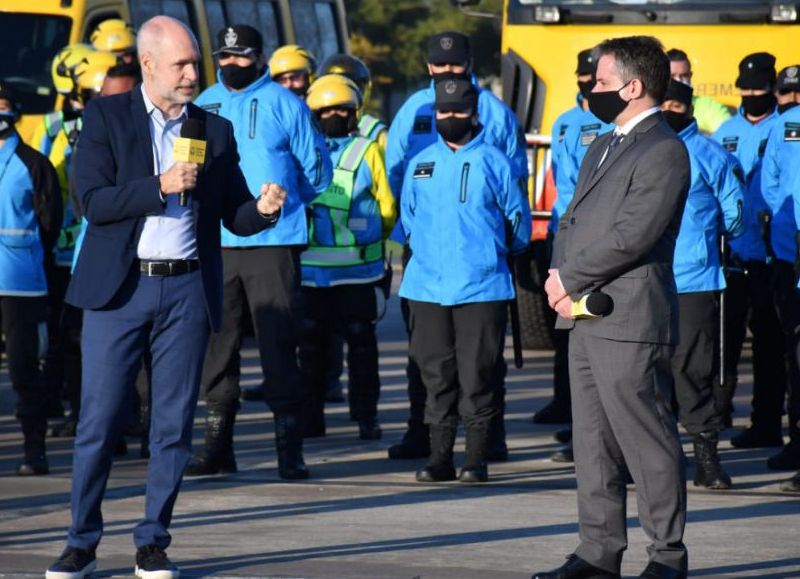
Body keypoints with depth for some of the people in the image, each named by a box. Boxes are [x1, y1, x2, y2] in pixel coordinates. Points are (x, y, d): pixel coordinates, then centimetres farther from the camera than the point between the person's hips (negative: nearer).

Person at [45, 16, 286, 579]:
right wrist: (160, 187, -19)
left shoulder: (215, 130, 10)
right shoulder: (106, 116, 1)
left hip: (187, 290, 3)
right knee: (99, 420, -1)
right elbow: (93, 201, -8)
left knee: (174, 423, 3)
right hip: (120, 286, -3)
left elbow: (233, 214, 11)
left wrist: (263, 209, -10)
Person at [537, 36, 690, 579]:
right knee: (593, 442, 11)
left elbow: (632, 235, -18)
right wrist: (562, 282, 0)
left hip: (631, 322, -9)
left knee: (648, 442, -5)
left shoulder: (664, 152, -10)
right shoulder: (603, 147, 20)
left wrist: (569, 279, -11)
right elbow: (571, 221, 19)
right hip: (586, 318, 9)